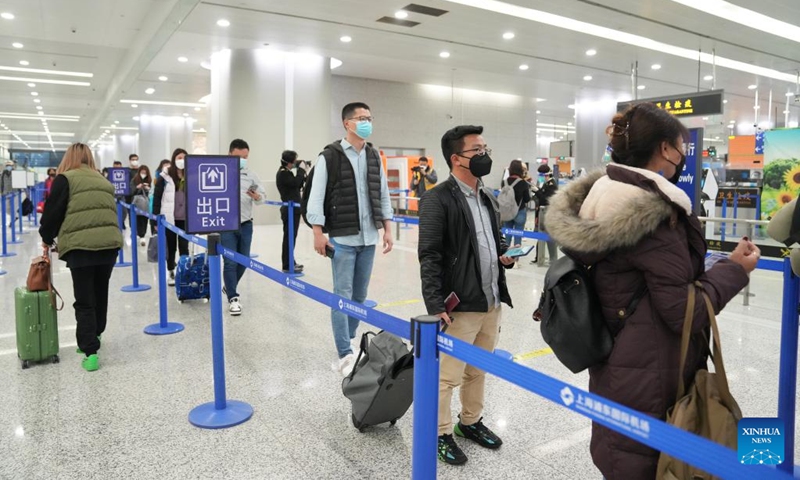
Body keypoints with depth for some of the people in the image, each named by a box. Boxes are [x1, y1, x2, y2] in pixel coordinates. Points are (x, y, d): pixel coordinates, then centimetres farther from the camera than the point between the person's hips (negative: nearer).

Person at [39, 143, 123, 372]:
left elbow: (53, 211, 2)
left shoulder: (65, 179, 3)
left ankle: (90, 352, -2)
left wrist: (47, 237, 19)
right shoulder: (104, 181, 19)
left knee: (84, 301, 2)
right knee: (100, 295, 20)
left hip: (81, 246, -5)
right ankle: (93, 338, 37)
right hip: (109, 243, 5)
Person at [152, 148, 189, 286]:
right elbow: (156, 199, -1)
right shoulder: (165, 177, -2)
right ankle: (171, 273, 21)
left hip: (185, 219, 1)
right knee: (171, 247, 10)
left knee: (184, 246, 3)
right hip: (168, 218, -1)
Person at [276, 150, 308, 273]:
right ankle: (287, 266, -2)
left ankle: (290, 262, 25)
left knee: (290, 237, 16)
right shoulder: (283, 173, -13)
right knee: (289, 238, -6)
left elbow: (298, 186, 17)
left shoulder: (287, 172, 17)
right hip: (290, 210, -10)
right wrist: (301, 170, -13)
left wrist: (304, 173, 7)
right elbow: (295, 182, -24)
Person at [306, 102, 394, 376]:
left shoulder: (374, 157, 11)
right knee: (343, 296, -3)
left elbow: (383, 195, 14)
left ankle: (347, 344, 26)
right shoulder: (330, 156, -6)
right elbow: (316, 197, -8)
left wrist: (387, 229, 10)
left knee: (360, 295, 11)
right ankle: (345, 355, 4)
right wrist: (318, 233, -12)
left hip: (368, 238, 5)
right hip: (342, 239, -5)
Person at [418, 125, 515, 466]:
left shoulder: (489, 198, 13)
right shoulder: (438, 200, -13)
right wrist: (435, 305, -22)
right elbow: (429, 256, -17)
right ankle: (441, 434, 24)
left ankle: (471, 422, 40)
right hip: (460, 306, -8)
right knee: (447, 376, 6)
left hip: (492, 302, 8)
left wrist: (505, 255, 3)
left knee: (478, 371, 21)